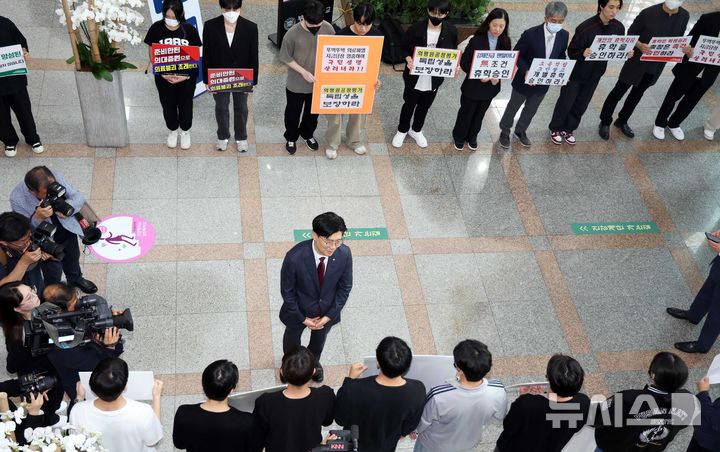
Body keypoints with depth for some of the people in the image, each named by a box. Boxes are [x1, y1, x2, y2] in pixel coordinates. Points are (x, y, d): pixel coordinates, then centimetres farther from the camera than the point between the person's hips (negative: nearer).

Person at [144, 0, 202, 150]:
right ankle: (172, 131, 47)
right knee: (168, 105, 20)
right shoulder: (156, 28, -16)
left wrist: (185, 75, -19)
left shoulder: (190, 30, -17)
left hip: (186, 77, -1)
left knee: (185, 105, 19)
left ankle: (185, 132, 45)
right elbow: (152, 54, -7)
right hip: (164, 77, 1)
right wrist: (163, 74, -17)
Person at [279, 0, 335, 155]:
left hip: (319, 82, 3)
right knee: (293, 112, 20)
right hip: (296, 84, -3)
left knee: (313, 112, 25)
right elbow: (286, 58, -13)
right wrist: (303, 72, -22)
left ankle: (307, 134, 54)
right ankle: (291, 138, 48)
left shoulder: (328, 29, -17)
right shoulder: (293, 33, -26)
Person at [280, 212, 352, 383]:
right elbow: (287, 291, -21)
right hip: (299, 309, -2)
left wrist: (329, 315, -11)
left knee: (320, 337, 33)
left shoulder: (344, 254, -29)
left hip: (327, 310, 2)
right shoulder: (295, 257, -38)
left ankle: (313, 361, 67)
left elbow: (345, 287, -12)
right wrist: (302, 318, -14)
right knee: (292, 336, 30)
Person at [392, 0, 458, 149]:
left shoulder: (451, 31, -13)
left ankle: (416, 130, 48)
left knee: (424, 106, 23)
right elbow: (403, 48, -7)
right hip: (415, 78, -2)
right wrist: (408, 59, -27)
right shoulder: (416, 29, -20)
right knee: (409, 105, 18)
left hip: (434, 79, 2)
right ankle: (402, 130, 43)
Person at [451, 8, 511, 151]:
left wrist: (498, 76, -18)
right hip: (473, 86, -4)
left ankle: (472, 137, 47)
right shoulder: (476, 40, -22)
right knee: (466, 112, 17)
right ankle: (459, 137, 40)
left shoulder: (506, 42, -9)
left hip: (491, 86, 4)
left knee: (479, 114, 24)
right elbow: (464, 62, -16)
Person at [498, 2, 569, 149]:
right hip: (525, 80, -4)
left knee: (531, 110, 25)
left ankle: (520, 131, 49)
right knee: (513, 107, 18)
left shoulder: (564, 35, -11)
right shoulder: (531, 34, -26)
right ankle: (505, 131, 42)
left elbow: (561, 56, 4)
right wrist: (526, 71, -29)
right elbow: (517, 54, -16)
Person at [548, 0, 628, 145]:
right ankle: (556, 129, 34)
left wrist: (626, 54, -18)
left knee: (581, 104, 19)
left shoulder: (618, 27, -10)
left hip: (595, 74, 5)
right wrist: (583, 53, -40)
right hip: (576, 73, -5)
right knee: (565, 102, 11)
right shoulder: (586, 27, -26)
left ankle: (568, 129, 39)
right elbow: (571, 51, -19)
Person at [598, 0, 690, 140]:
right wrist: (639, 45, -31)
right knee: (618, 92, 8)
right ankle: (605, 122, 26)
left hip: (657, 66, 5)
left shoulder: (684, 16, -6)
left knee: (637, 94, 22)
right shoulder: (649, 13, -21)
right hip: (637, 62, -5)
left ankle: (622, 121, 41)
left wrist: (684, 48, -14)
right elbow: (631, 34, -11)